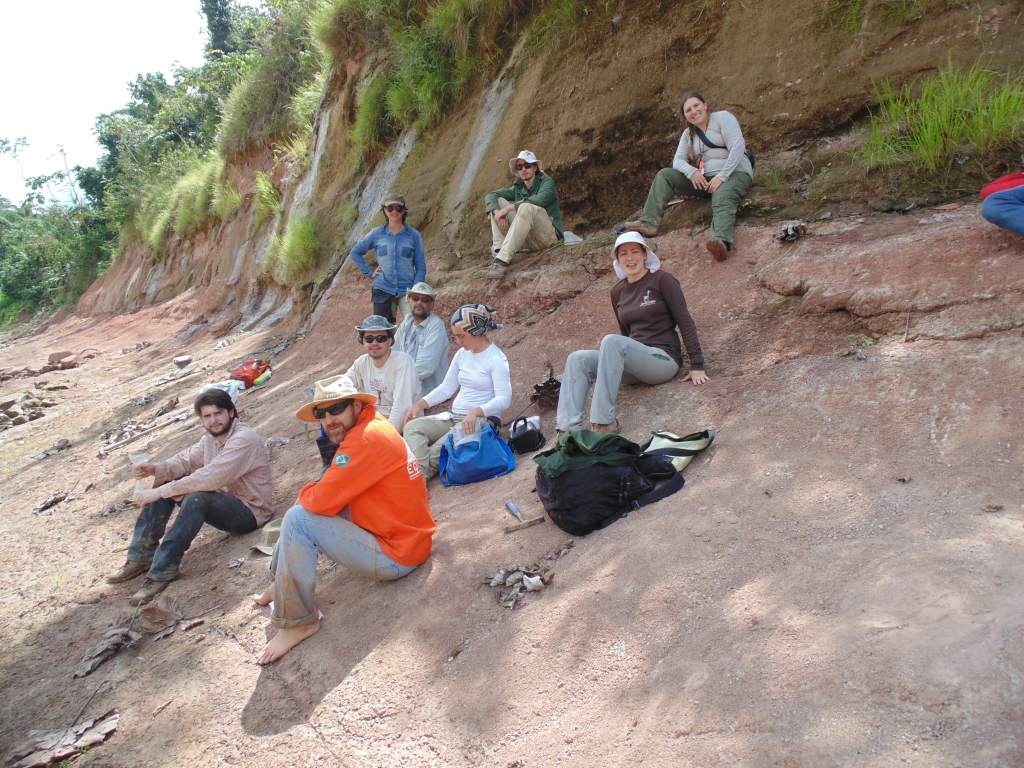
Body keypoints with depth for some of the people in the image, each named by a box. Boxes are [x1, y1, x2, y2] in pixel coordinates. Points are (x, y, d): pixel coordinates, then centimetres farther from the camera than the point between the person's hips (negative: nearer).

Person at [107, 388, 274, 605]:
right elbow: (186, 461, 4)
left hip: (250, 512, -9)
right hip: (222, 503, 9)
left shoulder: (244, 439, -23)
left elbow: (210, 478, -31)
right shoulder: (210, 438, 7)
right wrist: (155, 469, -17)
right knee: (166, 481, -1)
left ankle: (162, 571, -27)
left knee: (197, 498, -35)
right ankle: (141, 557, 0)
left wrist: (161, 492, -28)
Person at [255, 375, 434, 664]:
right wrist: (314, 493, -2)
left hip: (396, 556, -10)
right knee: (309, 505, 13)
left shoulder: (367, 437, -23)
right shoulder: (372, 426, 8)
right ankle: (282, 584, 21)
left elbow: (322, 501, -24)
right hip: (404, 536, 10)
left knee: (298, 519, -16)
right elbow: (332, 493, 17)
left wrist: (306, 493, -2)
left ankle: (297, 622, -3)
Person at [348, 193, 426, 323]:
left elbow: (420, 266, 3)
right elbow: (355, 253, 15)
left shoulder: (413, 235, 3)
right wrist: (369, 272, 4)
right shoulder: (377, 234, 6)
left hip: (406, 291, -1)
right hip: (382, 290, 2)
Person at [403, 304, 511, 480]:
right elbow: (447, 387, 16)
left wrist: (476, 412, -34)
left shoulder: (496, 359, -9)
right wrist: (421, 403, -1)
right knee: (413, 426, -21)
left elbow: (504, 399, -18)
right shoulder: (462, 354, 12)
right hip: (453, 417, 7)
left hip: (481, 420, -7)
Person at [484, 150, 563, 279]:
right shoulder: (518, 188, 13)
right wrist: (498, 212, -18)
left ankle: (503, 259, -42)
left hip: (548, 236, -5)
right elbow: (490, 196, 4)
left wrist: (508, 208, -24)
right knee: (498, 202, -1)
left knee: (527, 207, -33)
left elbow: (541, 199, -24)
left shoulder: (546, 182, -2)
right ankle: (499, 249, -21)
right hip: (527, 239, 6)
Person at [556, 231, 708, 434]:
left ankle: (604, 421, -34)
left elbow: (685, 322, -6)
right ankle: (569, 427, -28)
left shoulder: (661, 280, -4)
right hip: (633, 363, 6)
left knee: (612, 341, -32)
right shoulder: (617, 291, 12)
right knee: (578, 359, -15)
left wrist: (697, 365, -11)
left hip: (663, 359, -6)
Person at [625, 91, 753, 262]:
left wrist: (722, 176, -22)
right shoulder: (688, 134, 16)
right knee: (664, 175, -5)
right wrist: (691, 171, -16)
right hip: (705, 179, 6)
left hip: (734, 173, -6)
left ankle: (722, 241, -69)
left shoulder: (722, 118, -1)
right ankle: (649, 222, -18)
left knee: (722, 200, -40)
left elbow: (737, 147, -12)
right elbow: (678, 160, 7)